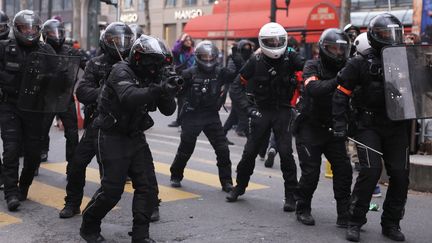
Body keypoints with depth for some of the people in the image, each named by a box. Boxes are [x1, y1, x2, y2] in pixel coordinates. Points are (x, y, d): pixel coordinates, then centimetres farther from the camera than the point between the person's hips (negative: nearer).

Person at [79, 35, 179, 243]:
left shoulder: (150, 77, 5)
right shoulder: (121, 71, -16)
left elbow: (168, 110, -1)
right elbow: (129, 97, -37)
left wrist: (168, 92, -21)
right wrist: (159, 89, -45)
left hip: (136, 138, 7)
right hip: (113, 138, -7)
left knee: (148, 186, 0)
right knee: (112, 189, -5)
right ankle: (89, 226, 18)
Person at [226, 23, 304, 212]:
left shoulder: (290, 58, -7)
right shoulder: (256, 62, -7)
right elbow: (236, 86, -6)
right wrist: (249, 108, -16)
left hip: (282, 111, -1)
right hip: (261, 111, 1)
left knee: (285, 152, -11)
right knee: (250, 152, 6)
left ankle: (291, 195, 2)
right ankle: (240, 186, 29)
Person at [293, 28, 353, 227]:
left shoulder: (344, 69, 5)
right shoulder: (312, 67, -7)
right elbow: (314, 89, -28)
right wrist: (338, 81, -39)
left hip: (333, 129, 4)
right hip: (310, 129, -4)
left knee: (344, 170, -3)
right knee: (310, 172, -2)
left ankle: (344, 215, 6)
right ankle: (303, 209, 18)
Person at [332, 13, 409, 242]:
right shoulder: (359, 63, -4)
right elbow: (341, 94, -5)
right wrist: (339, 124, -11)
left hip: (396, 126, 5)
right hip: (368, 126, -5)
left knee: (400, 173, 1)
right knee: (371, 170, -15)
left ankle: (391, 223, 17)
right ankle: (355, 222, -1)